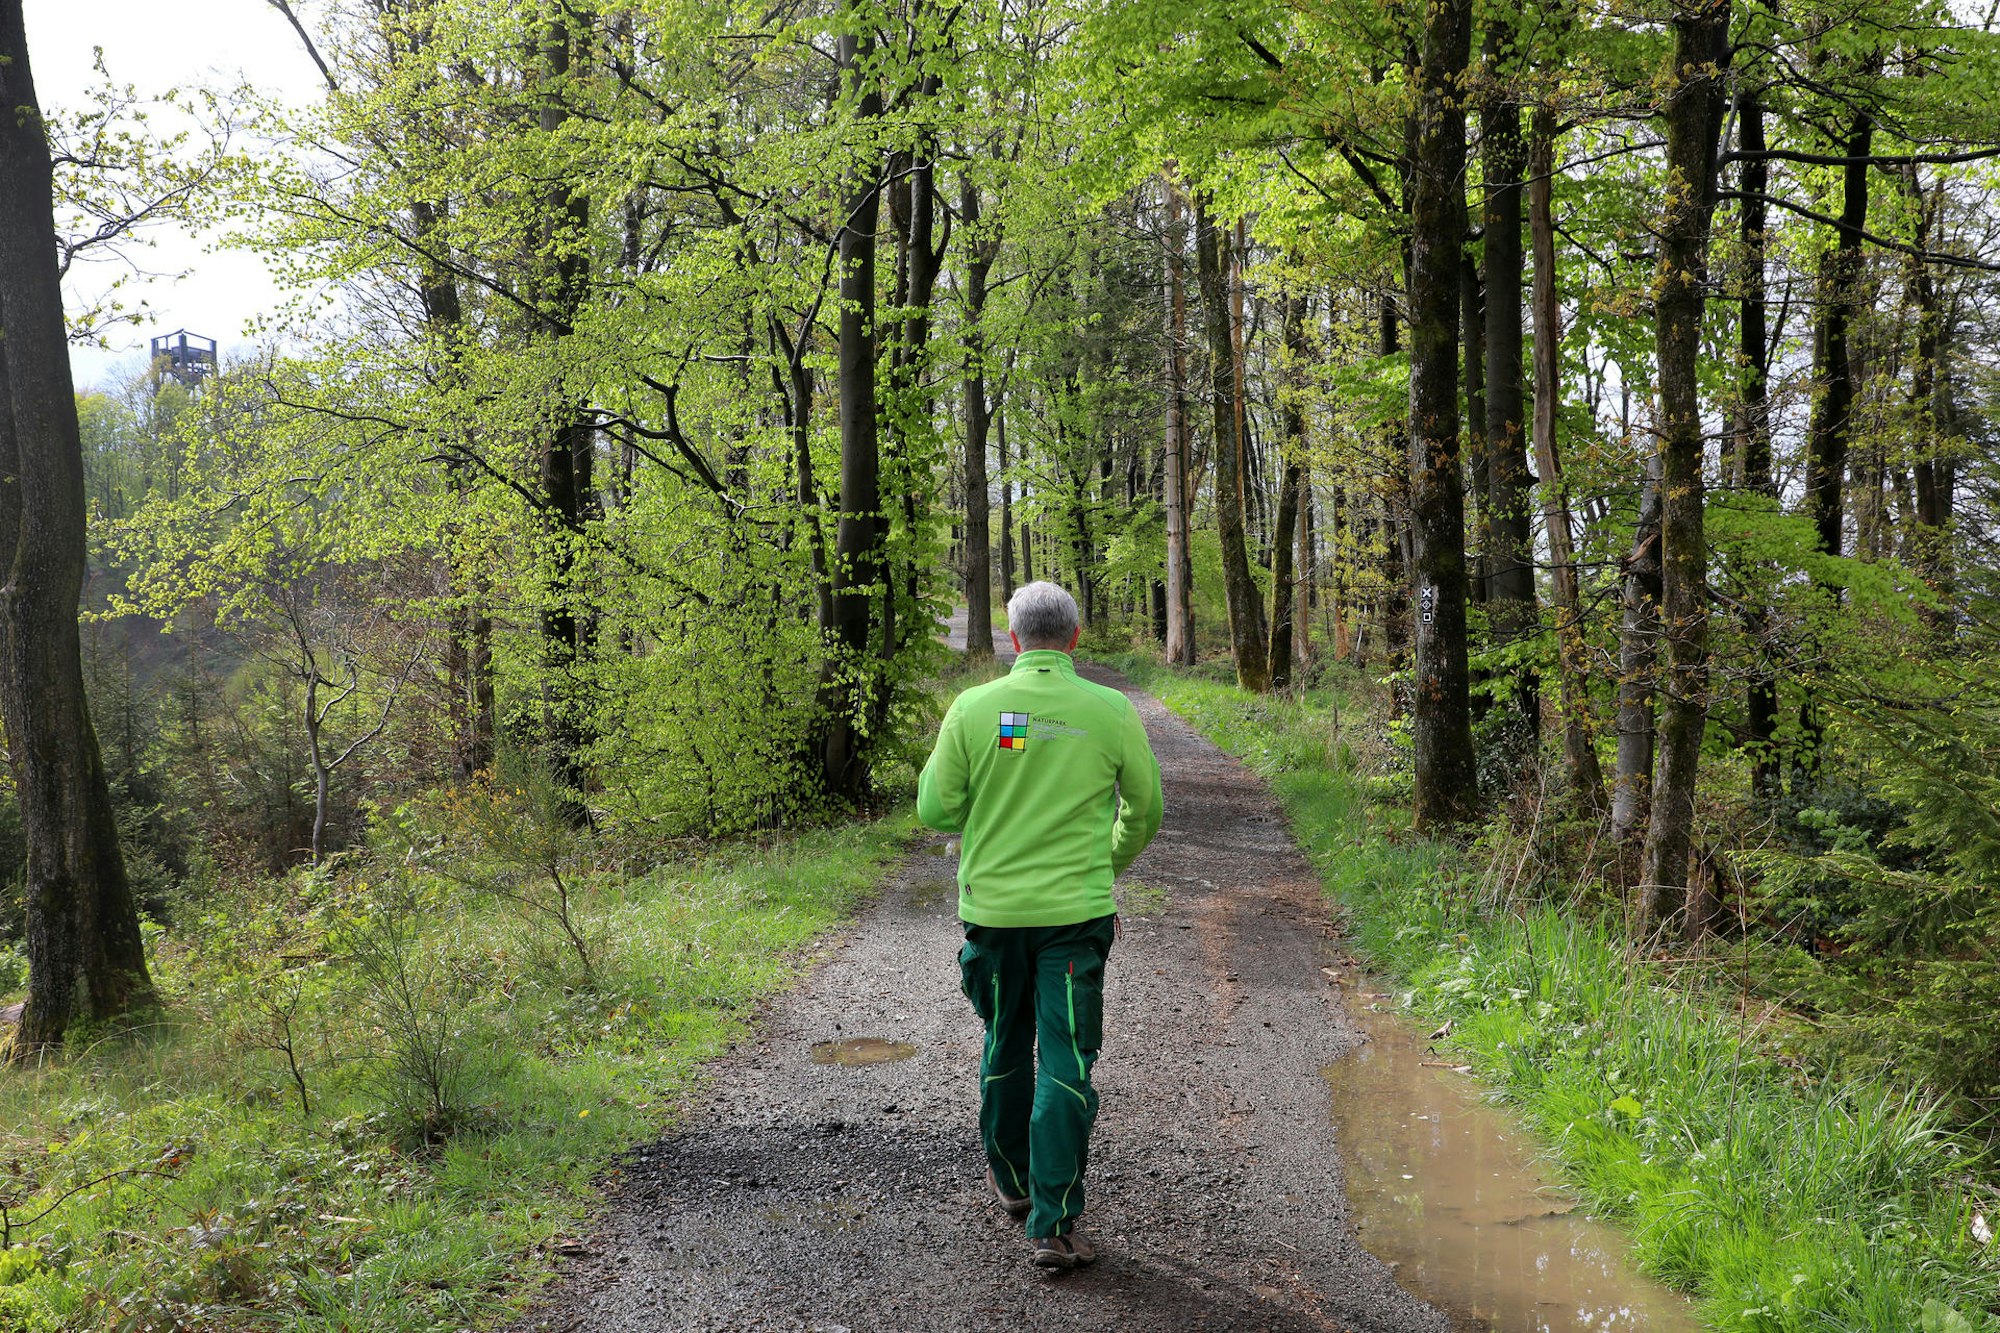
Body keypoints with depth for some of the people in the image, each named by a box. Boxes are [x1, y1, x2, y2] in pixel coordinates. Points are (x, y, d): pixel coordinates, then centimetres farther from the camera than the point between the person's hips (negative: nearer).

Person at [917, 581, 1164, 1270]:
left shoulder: (973, 707, -8)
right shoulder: (1112, 712, -6)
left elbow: (934, 809, -3)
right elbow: (1144, 810, 6)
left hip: (992, 907, 1)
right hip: (1076, 912, -1)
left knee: (1005, 1046, 20)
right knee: (1067, 1064, 3)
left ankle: (1011, 1179, 39)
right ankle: (1054, 1225, 3)